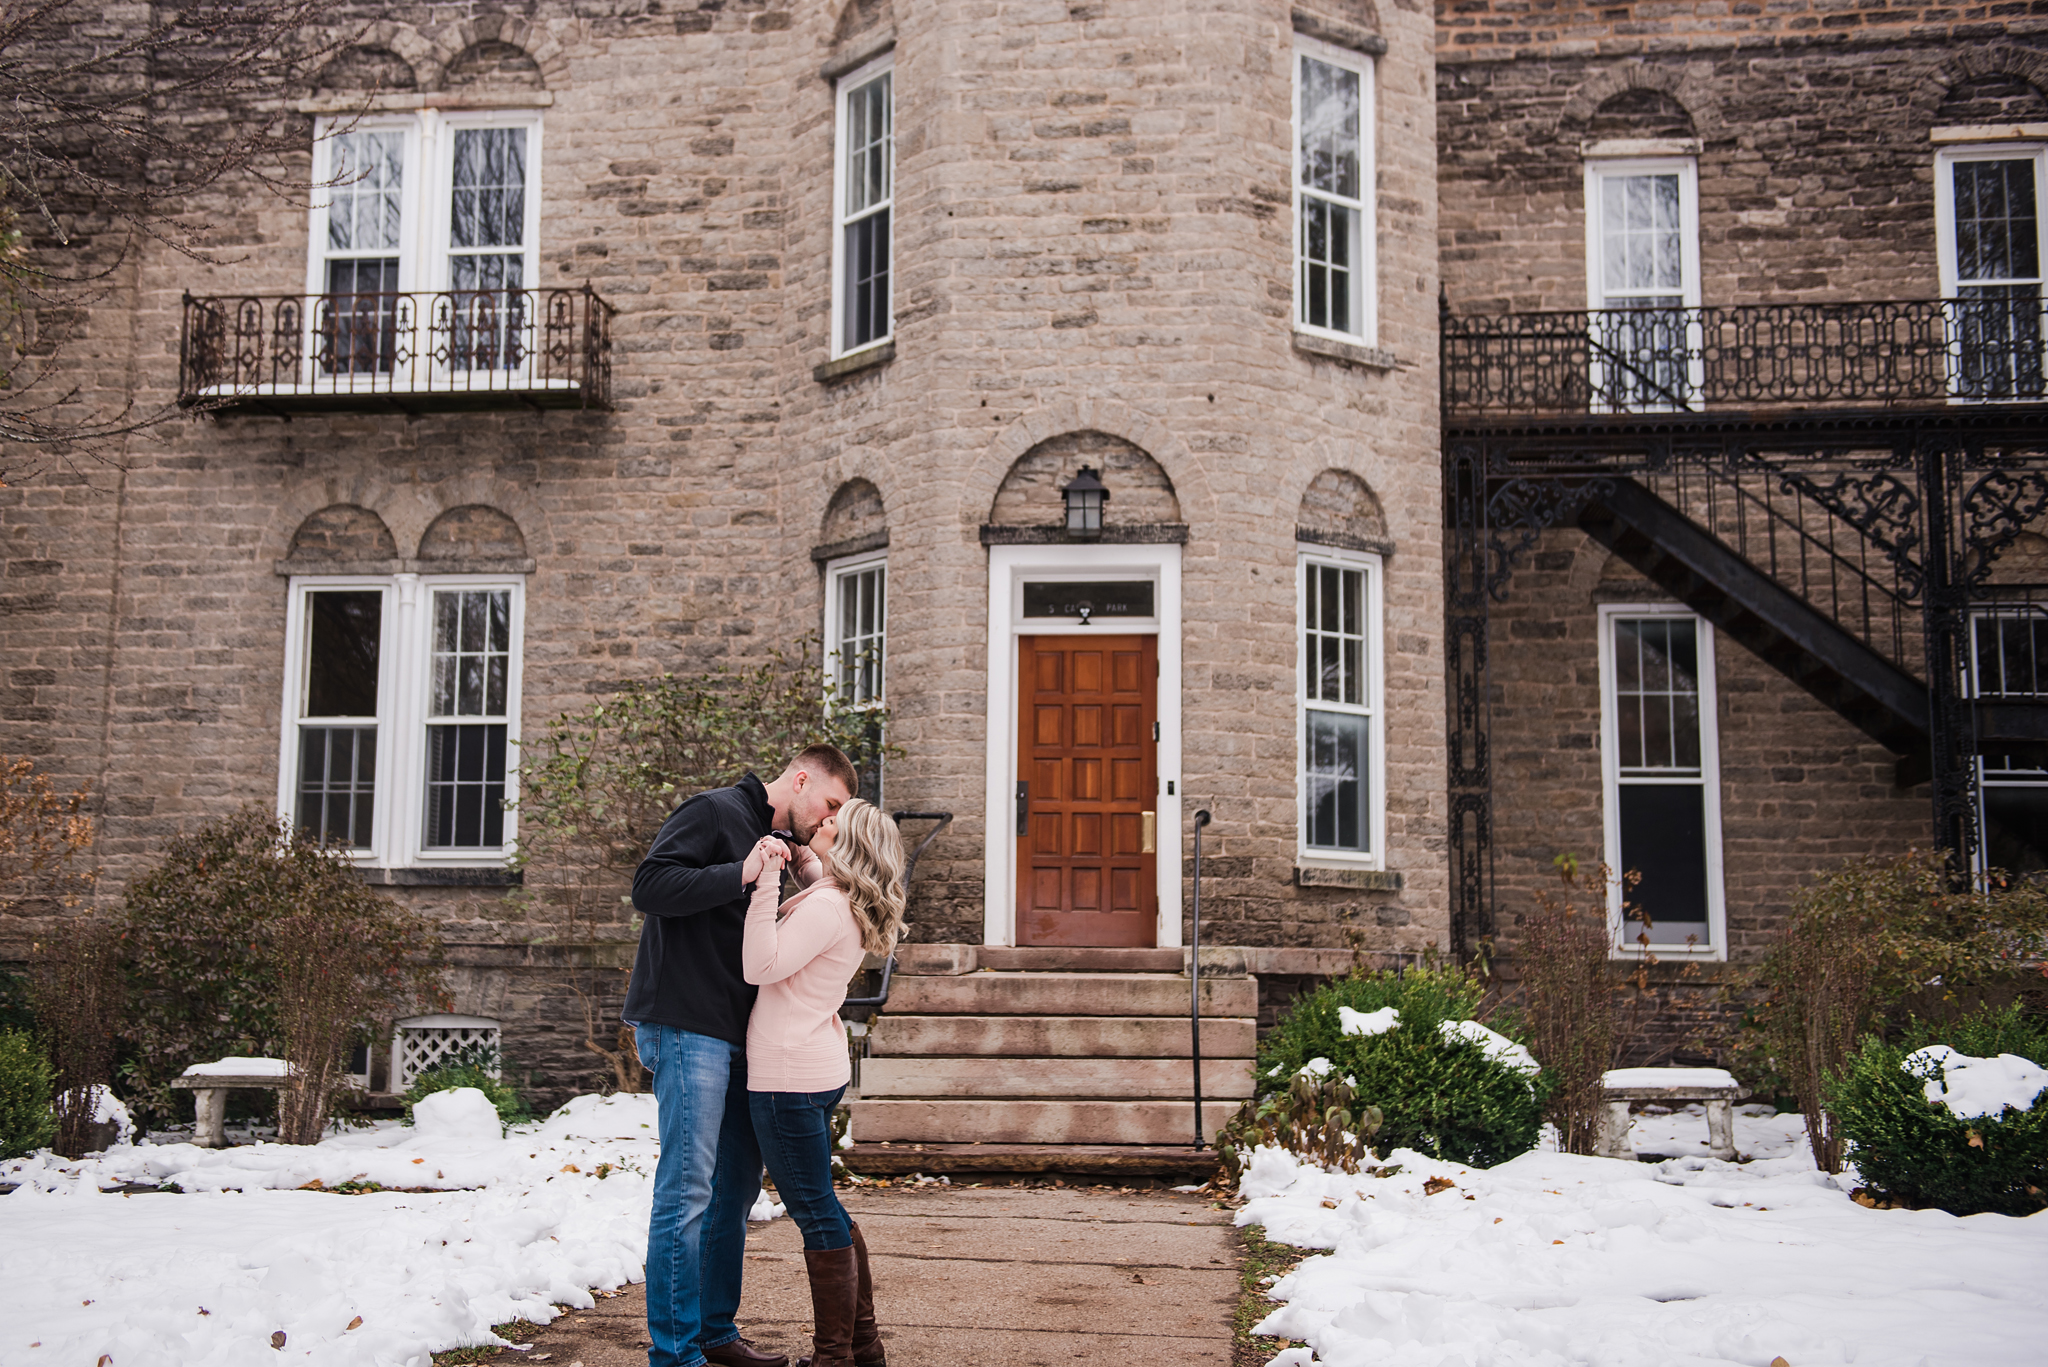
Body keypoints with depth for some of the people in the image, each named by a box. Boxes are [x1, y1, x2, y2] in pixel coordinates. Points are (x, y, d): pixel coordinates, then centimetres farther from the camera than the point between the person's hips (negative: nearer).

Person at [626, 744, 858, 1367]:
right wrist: (740, 876, -23)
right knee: (687, 1190, -8)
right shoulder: (714, 812, -6)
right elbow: (648, 886, -17)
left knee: (737, 1186, 13)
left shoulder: (772, 847, 21)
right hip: (686, 1028, -9)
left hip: (733, 1036, 9)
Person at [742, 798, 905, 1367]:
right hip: (818, 1070, 10)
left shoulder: (826, 907, -18)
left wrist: (765, 883, -25)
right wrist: (792, 858, 16)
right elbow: (814, 875, 35)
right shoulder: (841, 901, 11)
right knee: (823, 1209, 17)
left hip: (790, 1076, -10)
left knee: (816, 1213, -3)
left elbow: (761, 967, -23)